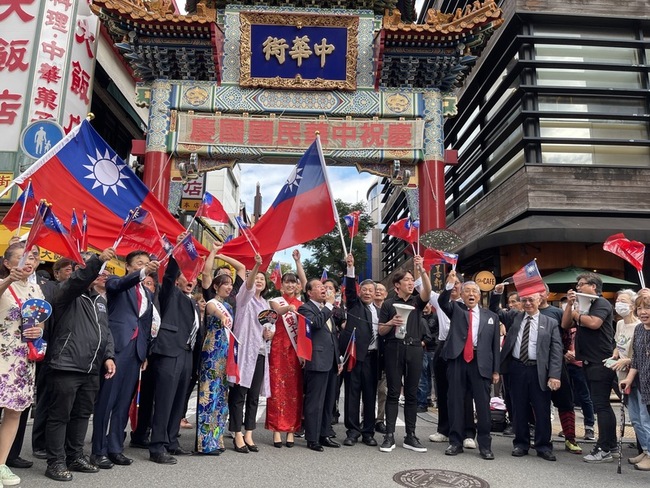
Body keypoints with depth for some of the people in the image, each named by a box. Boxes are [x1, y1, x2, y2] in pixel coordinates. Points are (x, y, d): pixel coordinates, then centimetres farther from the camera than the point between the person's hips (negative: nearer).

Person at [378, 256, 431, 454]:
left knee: (412, 394, 6)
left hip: (414, 350, 2)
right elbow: (381, 331, 5)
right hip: (394, 349, -2)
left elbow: (428, 290, -9)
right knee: (393, 393, -1)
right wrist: (391, 322, -16)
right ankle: (389, 435, 3)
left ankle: (410, 436, 13)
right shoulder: (388, 304, 6)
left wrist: (421, 270, -20)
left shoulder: (417, 302, 12)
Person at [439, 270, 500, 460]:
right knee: (455, 402, 6)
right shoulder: (455, 309, 11)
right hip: (457, 360, 0)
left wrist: (496, 370, 6)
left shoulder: (491, 316, 12)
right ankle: (455, 442, 17)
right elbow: (442, 302, -11)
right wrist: (450, 284, -25)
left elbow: (495, 344, 10)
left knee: (483, 404, 2)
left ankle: (485, 445, 15)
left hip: (480, 363, 0)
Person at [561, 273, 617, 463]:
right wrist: (570, 304, 0)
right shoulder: (583, 305, 16)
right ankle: (610, 443, 26)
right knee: (602, 405, 16)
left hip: (601, 362, -9)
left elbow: (593, 323, -25)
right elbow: (565, 324, 8)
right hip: (590, 362, 9)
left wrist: (577, 314, -9)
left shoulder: (601, 303, -8)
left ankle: (604, 450, -2)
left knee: (601, 405, -7)